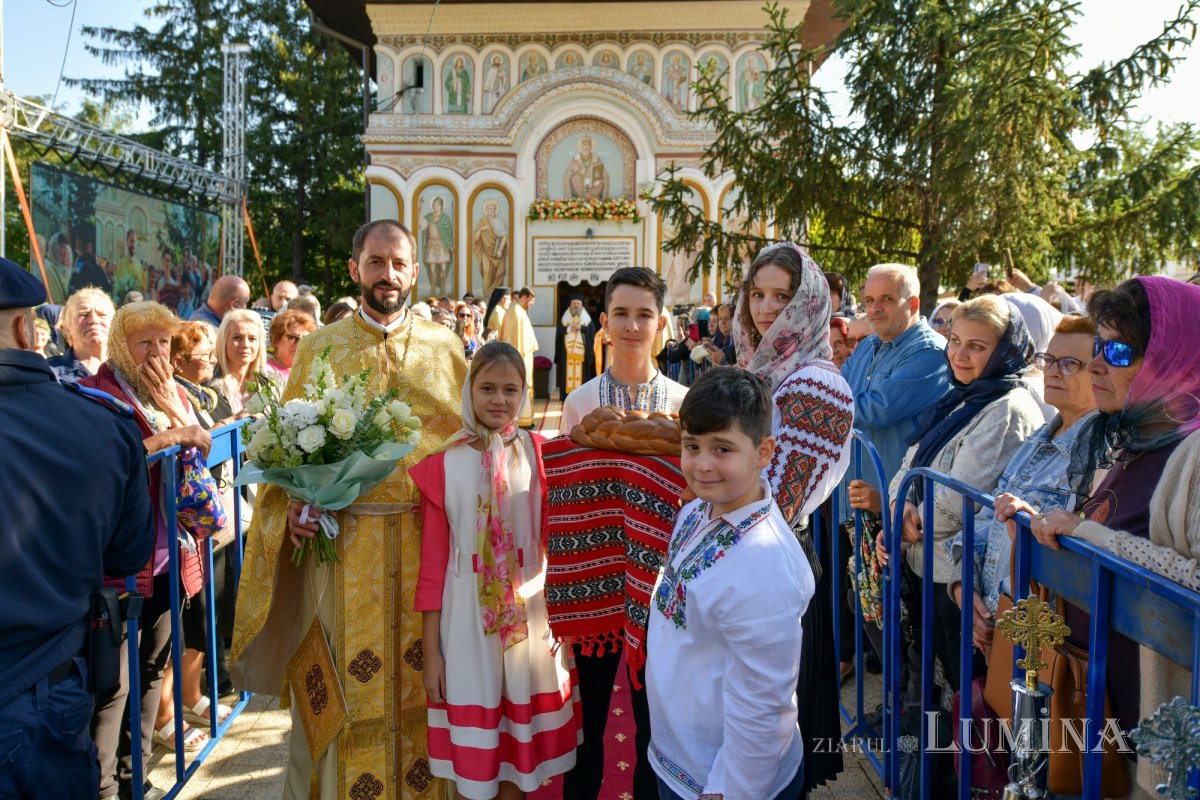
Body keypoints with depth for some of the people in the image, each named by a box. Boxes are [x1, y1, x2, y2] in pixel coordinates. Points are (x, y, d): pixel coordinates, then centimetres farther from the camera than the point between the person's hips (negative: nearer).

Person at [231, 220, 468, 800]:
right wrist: (293, 506, -11)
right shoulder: (320, 348, 4)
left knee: (421, 671, 11)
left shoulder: (444, 348, 6)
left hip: (427, 537, 1)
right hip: (343, 534, -1)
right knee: (348, 678, 9)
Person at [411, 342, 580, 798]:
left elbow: (554, 542, 1)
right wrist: (431, 651, -2)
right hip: (467, 618, -1)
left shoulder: (539, 455, -1)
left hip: (530, 615, 1)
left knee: (521, 744, 15)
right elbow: (433, 563, -3)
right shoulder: (444, 463, -4)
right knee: (470, 758, 11)